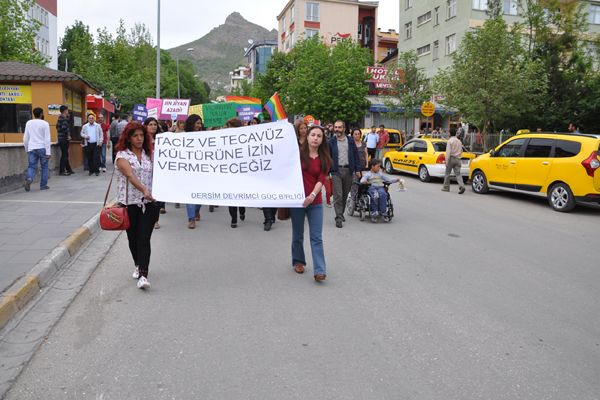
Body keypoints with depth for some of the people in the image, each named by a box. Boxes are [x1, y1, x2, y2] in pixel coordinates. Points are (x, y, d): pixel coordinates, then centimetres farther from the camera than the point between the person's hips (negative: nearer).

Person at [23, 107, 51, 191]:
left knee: (32, 167, 6)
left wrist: (26, 149, 22)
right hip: (42, 148, -3)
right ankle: (43, 185, 13)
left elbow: (25, 138, 11)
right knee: (44, 167, 10)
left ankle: (29, 179, -22)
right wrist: (48, 152, -8)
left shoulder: (28, 123, 8)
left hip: (31, 149, 3)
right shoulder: (45, 124, -5)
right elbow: (47, 139, -9)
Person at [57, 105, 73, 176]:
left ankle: (68, 169, 23)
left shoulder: (60, 118, 15)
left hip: (61, 139, 10)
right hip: (64, 139, -10)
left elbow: (57, 127, 21)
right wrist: (68, 135, -15)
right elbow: (65, 127, -27)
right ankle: (62, 171, -3)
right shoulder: (64, 118, -15)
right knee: (64, 155, -6)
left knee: (65, 154, 15)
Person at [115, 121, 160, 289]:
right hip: (129, 203, 0)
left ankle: (143, 275, -11)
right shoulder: (122, 155, -2)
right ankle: (138, 266, 36)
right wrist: (144, 190, -33)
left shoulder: (150, 155, 9)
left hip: (149, 202, 1)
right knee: (132, 237, 13)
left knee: (144, 238, -9)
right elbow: (130, 175, -19)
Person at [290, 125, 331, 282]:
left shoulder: (324, 159, 4)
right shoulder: (297, 153, 0)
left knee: (317, 237, -3)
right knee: (298, 235, 13)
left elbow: (321, 180, -6)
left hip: (315, 201, 1)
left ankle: (319, 270, -3)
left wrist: (312, 195, -22)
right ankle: (298, 261, 32)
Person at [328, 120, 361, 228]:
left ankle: (341, 213, 27)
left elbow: (355, 155, 9)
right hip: (336, 171, -3)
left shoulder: (350, 141, 8)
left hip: (348, 170, 3)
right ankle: (339, 218, -7)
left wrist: (357, 169, 3)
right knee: (338, 195, -8)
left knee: (345, 194, 11)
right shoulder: (331, 142, 2)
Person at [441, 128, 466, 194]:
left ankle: (446, 187, 14)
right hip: (457, 159, 6)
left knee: (447, 173, 7)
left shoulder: (450, 141, -8)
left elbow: (448, 152, -15)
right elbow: (461, 151, 21)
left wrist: (447, 161, -17)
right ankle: (461, 186, -19)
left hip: (451, 158, -5)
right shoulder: (459, 141, 13)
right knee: (458, 174, -1)